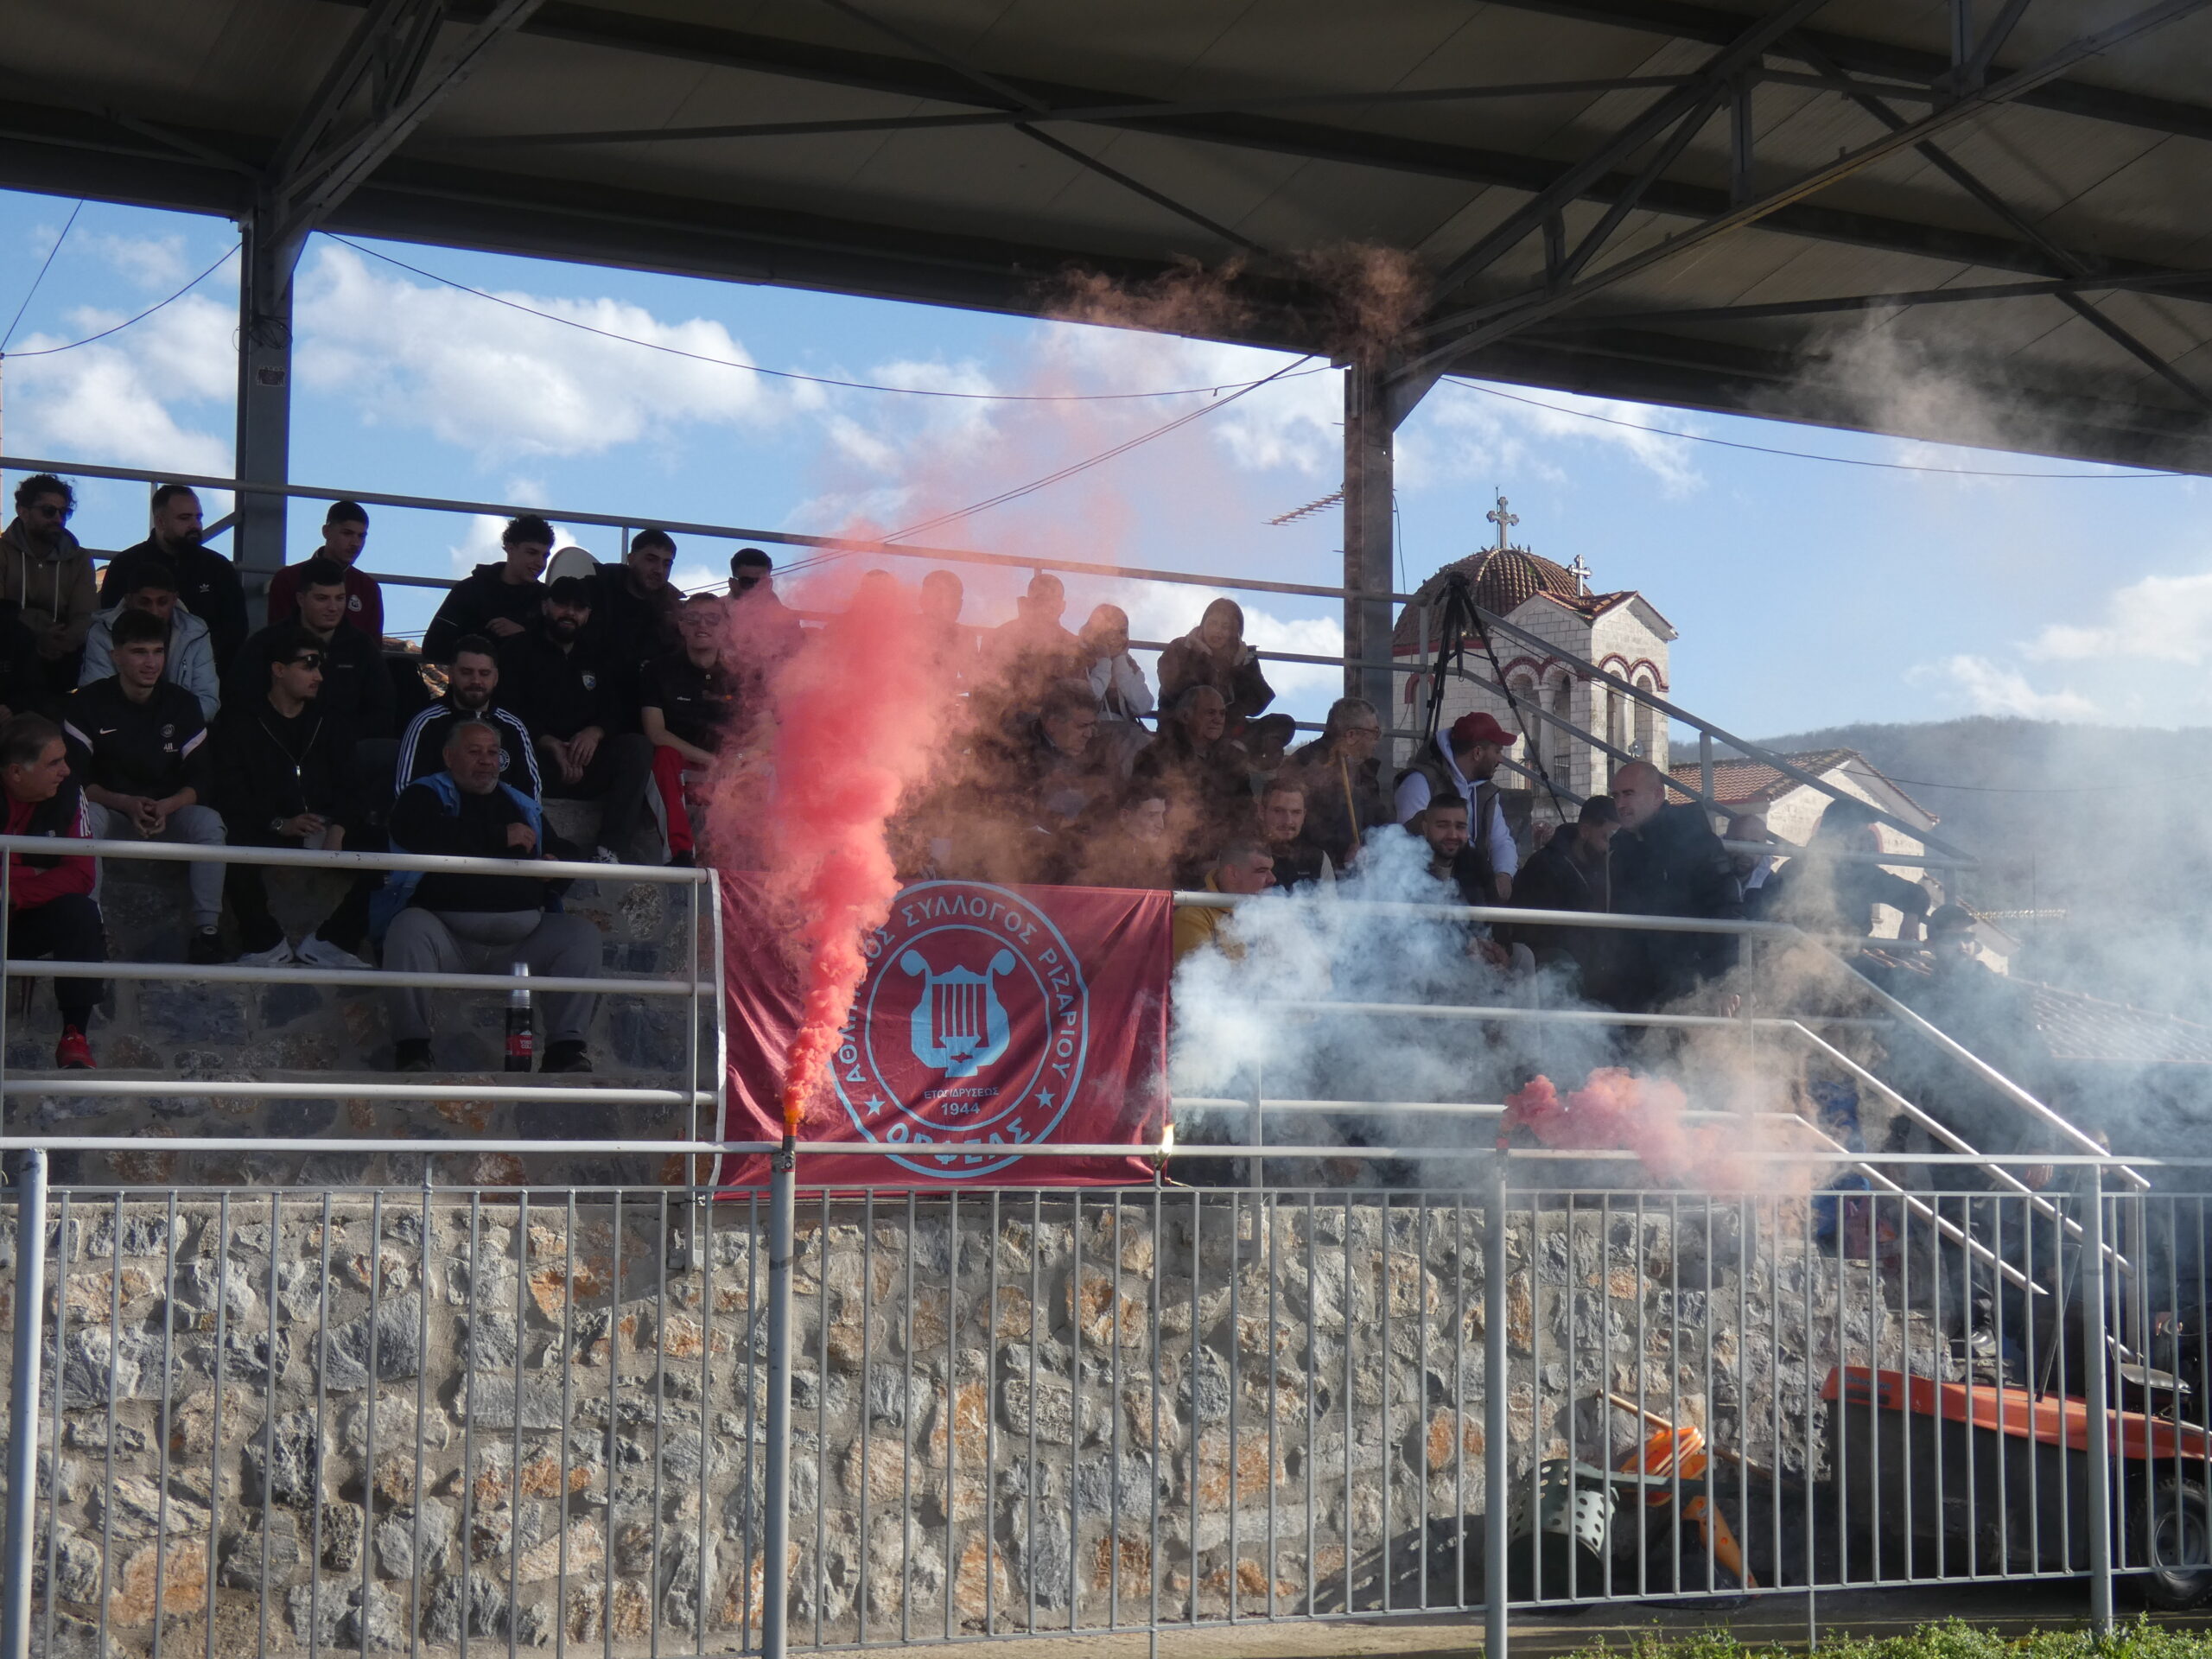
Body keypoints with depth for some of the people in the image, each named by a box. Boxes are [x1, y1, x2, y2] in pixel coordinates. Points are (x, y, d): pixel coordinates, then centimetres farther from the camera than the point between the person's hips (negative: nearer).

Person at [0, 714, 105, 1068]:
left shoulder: (67, 795, -10)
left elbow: (81, 875, -15)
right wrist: (38, 877, -25)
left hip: (29, 921, 3)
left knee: (81, 914, -27)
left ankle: (74, 1038, -21)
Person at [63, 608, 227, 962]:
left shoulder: (183, 704, -3)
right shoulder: (87, 704, -8)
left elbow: (200, 780, -5)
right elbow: (76, 778, -11)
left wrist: (166, 807, -27)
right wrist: (126, 804, -28)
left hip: (170, 813, 1)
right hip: (111, 812, -1)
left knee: (209, 823, -30)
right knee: (84, 818, -35)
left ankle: (206, 929, -26)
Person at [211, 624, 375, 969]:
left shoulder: (330, 723, 18)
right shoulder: (241, 723, 6)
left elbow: (348, 788, 9)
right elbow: (231, 796, -5)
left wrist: (337, 828, -12)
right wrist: (279, 824, -20)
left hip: (324, 828, 4)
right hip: (267, 832, -4)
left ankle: (328, 942, -9)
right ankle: (267, 944, -12)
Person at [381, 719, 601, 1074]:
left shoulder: (521, 804, 27)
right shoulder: (424, 795, 11)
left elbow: (566, 852, 31)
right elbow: (420, 836, -11)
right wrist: (501, 838, -9)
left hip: (519, 937, 4)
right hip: (448, 933, -4)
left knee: (582, 934, -14)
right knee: (409, 928, -34)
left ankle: (566, 1048, -19)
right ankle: (413, 1049, -30)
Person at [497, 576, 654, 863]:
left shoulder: (596, 660, 26)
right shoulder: (520, 651, 12)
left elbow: (617, 713, 15)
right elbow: (510, 713, -3)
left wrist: (596, 732, -10)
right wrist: (549, 744, -19)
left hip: (585, 764, 4)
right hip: (538, 761, -4)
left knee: (638, 747, -25)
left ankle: (610, 850, -34)